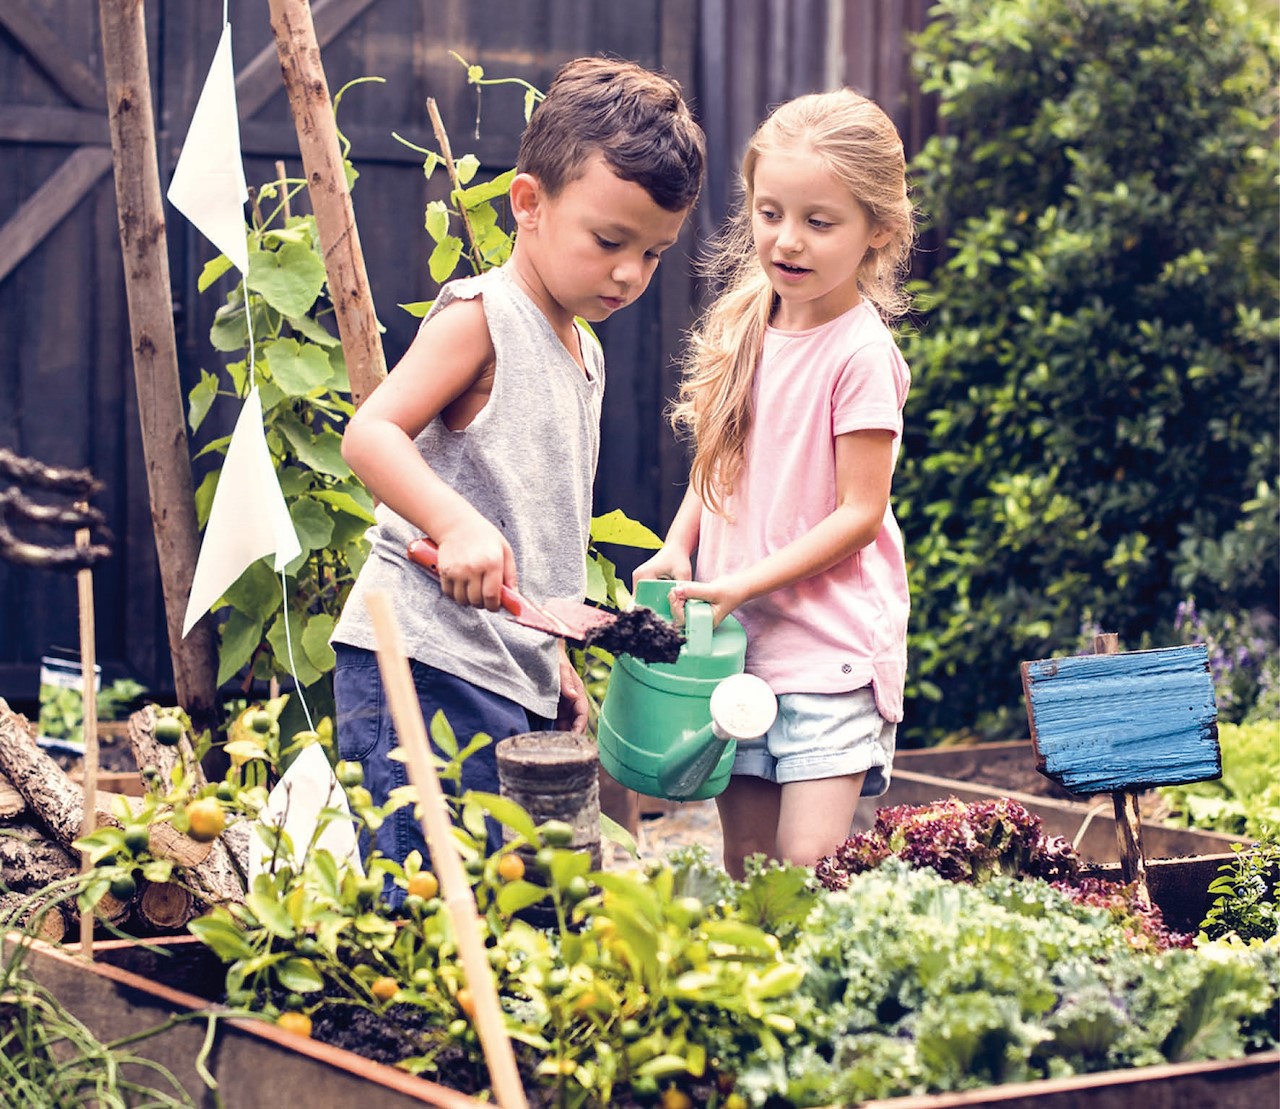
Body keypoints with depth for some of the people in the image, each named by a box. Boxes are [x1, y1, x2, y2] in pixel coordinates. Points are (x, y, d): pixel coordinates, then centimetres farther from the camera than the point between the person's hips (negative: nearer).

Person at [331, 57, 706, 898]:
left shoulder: (584, 353, 19)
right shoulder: (480, 316, -7)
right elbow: (371, 434, -19)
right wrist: (456, 524, -34)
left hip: (515, 681, 9)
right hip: (429, 665, -9)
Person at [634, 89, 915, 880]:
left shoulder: (860, 353, -13)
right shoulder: (743, 332, 8)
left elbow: (860, 513, -13)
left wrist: (746, 584, -17)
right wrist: (679, 548, 2)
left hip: (830, 646, -6)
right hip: (735, 640, 6)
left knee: (809, 866, -13)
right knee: (745, 868, 10)